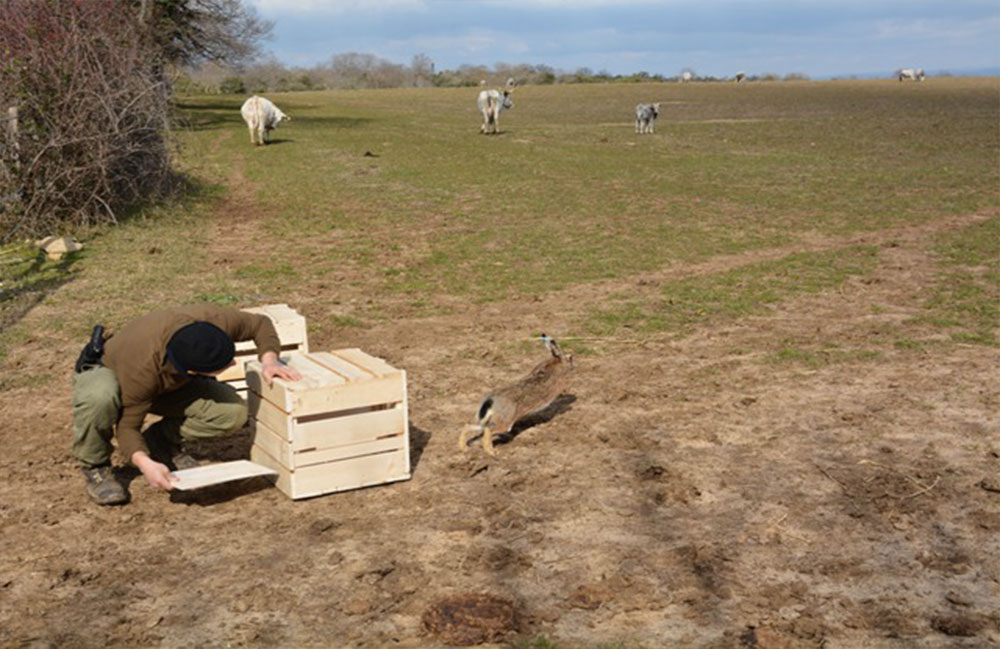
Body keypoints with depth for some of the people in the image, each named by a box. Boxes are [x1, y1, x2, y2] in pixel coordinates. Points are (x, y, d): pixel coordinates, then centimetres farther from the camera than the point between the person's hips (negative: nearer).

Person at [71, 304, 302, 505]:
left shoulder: (216, 320, -34)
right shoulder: (142, 369, -43)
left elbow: (260, 324, -14)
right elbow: (128, 425, -30)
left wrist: (269, 360, -32)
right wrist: (144, 463, -48)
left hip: (169, 383, 4)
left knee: (233, 412, -21)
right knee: (99, 398, -43)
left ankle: (162, 441, 3)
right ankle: (94, 465, -13)